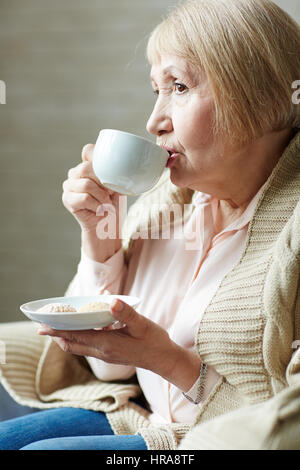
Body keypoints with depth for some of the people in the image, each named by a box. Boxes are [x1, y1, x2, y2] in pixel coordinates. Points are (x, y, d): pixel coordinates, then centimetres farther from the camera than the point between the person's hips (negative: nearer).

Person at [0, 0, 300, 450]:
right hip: (138, 415, 7)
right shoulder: (168, 199, 3)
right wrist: (98, 233, -5)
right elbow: (111, 365, 7)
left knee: (38, 450, -21)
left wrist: (171, 361, -24)